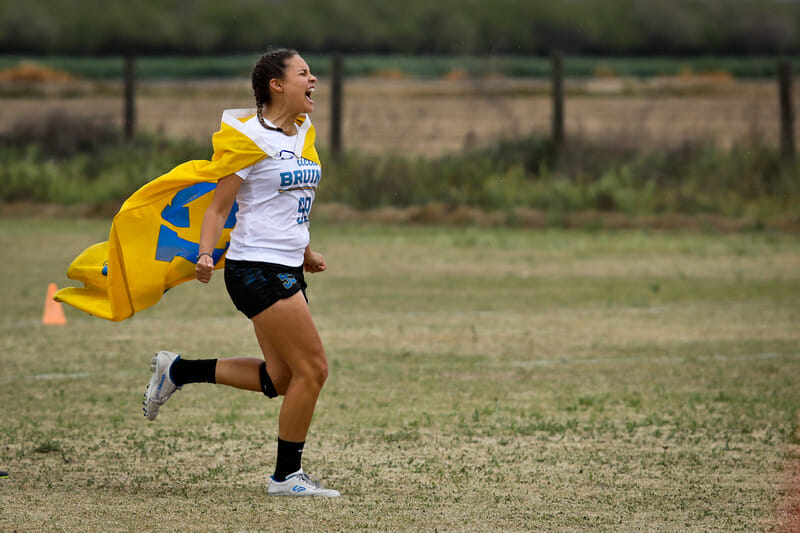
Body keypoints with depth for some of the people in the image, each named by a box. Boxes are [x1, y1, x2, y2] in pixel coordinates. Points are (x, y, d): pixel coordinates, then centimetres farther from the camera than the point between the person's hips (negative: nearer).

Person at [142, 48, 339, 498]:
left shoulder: (303, 132, 12)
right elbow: (219, 206, -12)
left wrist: (304, 252, 31)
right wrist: (206, 255, -25)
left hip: (287, 270, 9)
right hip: (256, 269, -9)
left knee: (279, 378, 9)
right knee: (312, 368, -9)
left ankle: (177, 371, 23)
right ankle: (287, 475, 4)